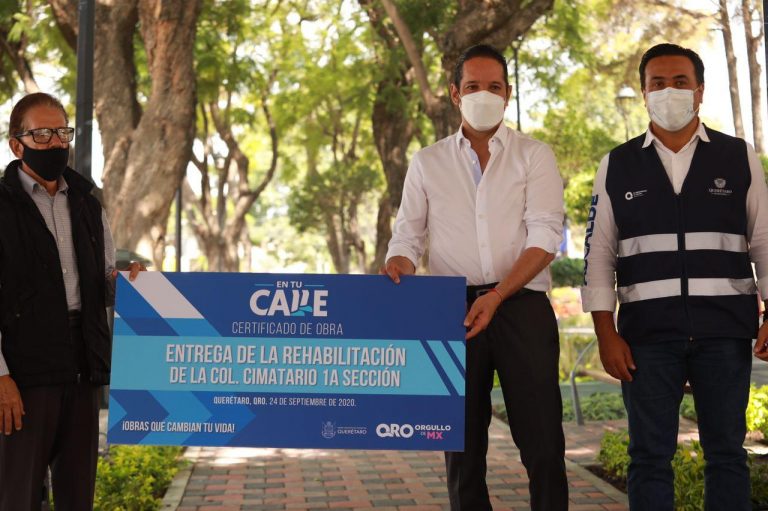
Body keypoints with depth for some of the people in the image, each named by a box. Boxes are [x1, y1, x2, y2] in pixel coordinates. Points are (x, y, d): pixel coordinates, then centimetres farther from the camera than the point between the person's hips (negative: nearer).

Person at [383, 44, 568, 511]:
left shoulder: (535, 156, 7)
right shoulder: (427, 163, 13)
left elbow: (544, 236, -4)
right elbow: (408, 237, 12)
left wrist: (497, 296, -18)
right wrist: (398, 266, -13)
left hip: (522, 304, -2)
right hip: (453, 309, 2)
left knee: (543, 444, -5)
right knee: (462, 446, 7)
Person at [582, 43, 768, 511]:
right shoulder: (617, 166, 8)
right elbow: (599, 255, 6)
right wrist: (606, 334, -1)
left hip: (725, 330, 0)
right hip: (647, 332, 0)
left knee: (726, 451, 6)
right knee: (650, 454, 4)